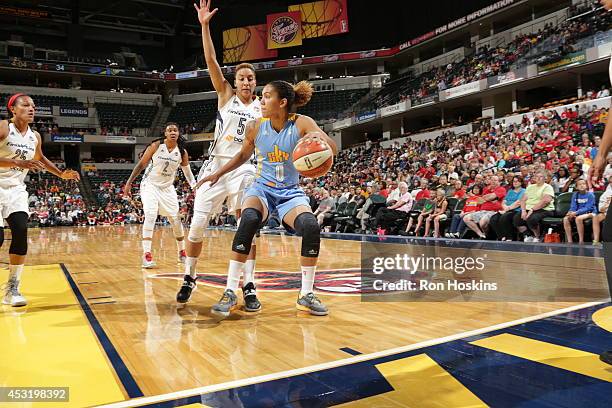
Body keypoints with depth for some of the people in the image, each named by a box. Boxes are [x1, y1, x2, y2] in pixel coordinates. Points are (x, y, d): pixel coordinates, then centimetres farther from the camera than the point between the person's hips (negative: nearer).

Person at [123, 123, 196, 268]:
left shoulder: (182, 152, -6)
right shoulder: (156, 146, -13)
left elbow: (187, 172, 8)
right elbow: (141, 164, -6)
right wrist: (129, 183, -8)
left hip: (167, 188, 3)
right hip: (150, 185, -3)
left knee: (176, 220, 4)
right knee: (150, 216, -22)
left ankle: (182, 252, 23)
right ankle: (146, 254, -19)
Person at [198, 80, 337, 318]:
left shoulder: (301, 123, -10)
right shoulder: (255, 127, -3)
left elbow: (333, 150, -21)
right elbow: (244, 155, 16)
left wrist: (320, 137, -42)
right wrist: (219, 173, 10)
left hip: (290, 193, 0)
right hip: (262, 189, 1)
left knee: (311, 227, -27)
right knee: (249, 219, -33)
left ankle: (306, 295, -6)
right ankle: (230, 293, -24)